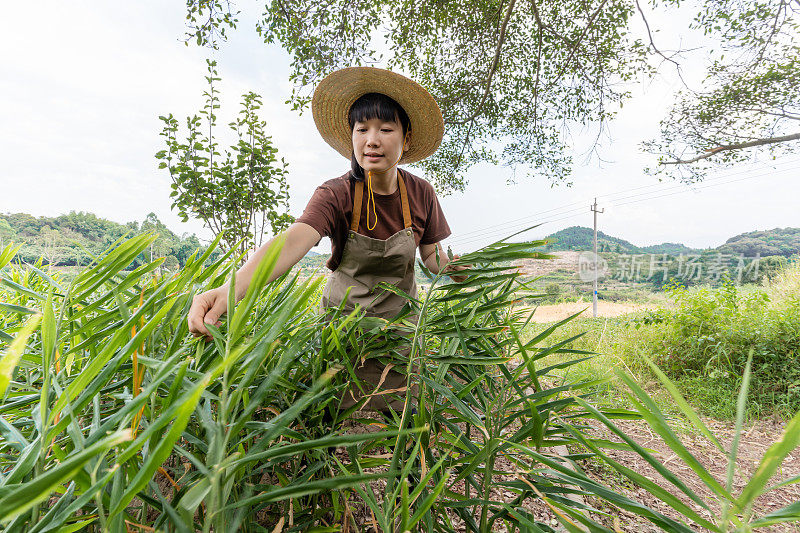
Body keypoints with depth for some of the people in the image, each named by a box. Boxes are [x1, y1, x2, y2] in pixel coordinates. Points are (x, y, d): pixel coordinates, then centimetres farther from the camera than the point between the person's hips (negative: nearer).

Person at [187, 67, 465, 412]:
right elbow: (292, 241, -37)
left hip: (400, 320, 2)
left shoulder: (420, 194, -8)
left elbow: (431, 255, 3)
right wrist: (233, 287, -55)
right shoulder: (335, 195, -19)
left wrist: (454, 266, -20)